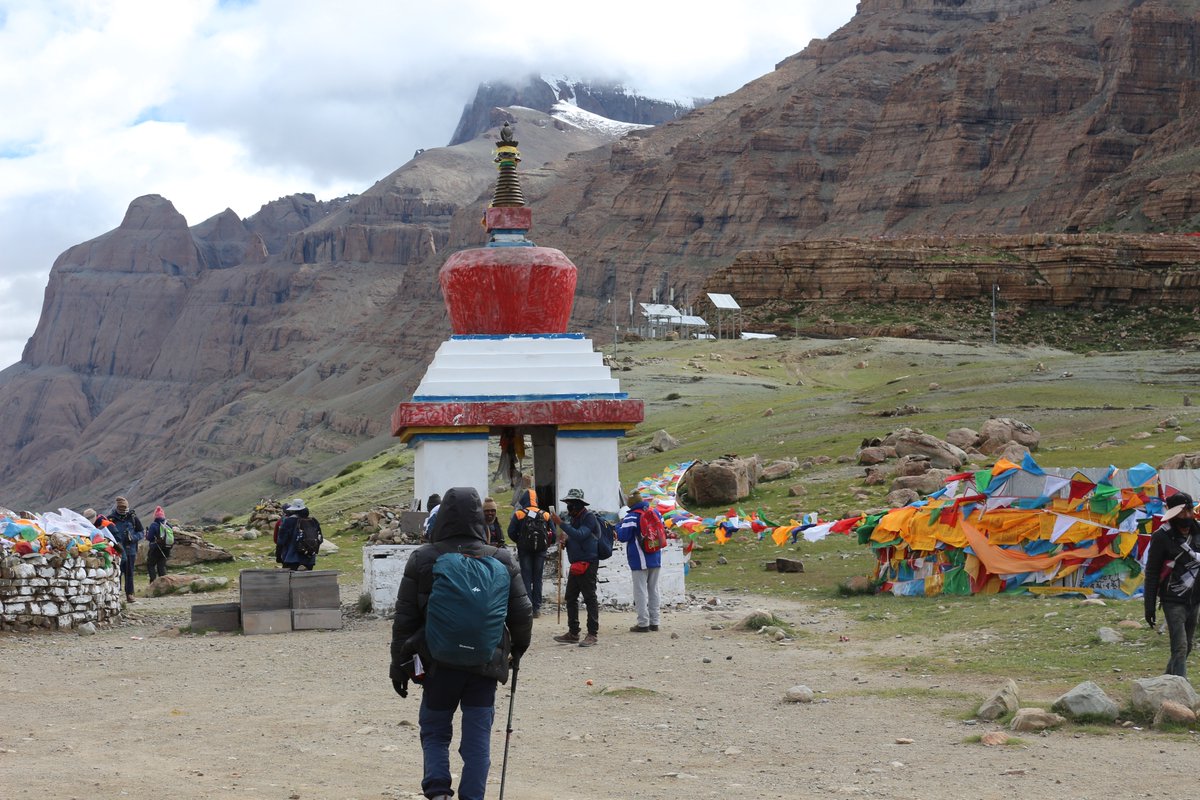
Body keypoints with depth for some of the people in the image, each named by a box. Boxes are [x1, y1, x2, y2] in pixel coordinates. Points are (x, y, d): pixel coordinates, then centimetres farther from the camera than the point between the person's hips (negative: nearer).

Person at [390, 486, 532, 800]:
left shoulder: (422, 559, -6)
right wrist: (517, 650, 22)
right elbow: (522, 614, 4)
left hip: (439, 664, -1)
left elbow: (404, 618, -2)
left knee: (434, 733, 13)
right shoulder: (501, 560, -3)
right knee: (478, 739, 7)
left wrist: (400, 663, 8)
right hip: (486, 665, 1)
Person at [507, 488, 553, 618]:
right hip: (540, 550, 2)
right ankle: (537, 608, 6)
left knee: (526, 578, 2)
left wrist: (519, 542, 7)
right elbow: (553, 533, -1)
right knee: (537, 579, 8)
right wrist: (544, 543, 11)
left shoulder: (518, 514, -5)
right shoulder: (545, 515, 2)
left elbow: (511, 533, -8)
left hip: (524, 549, -2)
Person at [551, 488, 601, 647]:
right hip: (576, 565, 9)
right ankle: (573, 633, 18)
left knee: (590, 598, -6)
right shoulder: (571, 518, 16)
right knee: (570, 598, 11)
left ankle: (592, 634, -4)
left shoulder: (589, 517, -11)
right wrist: (564, 541, 3)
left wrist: (561, 524, -27)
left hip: (588, 563, -9)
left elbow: (580, 535, -26)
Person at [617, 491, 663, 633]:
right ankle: (654, 622, 15)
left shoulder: (631, 517, -15)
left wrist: (619, 525, 3)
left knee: (640, 591, -2)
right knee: (653, 589, 13)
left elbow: (623, 536, -15)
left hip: (640, 561, -6)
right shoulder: (655, 513, 6)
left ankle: (643, 623, -5)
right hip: (655, 559, 6)